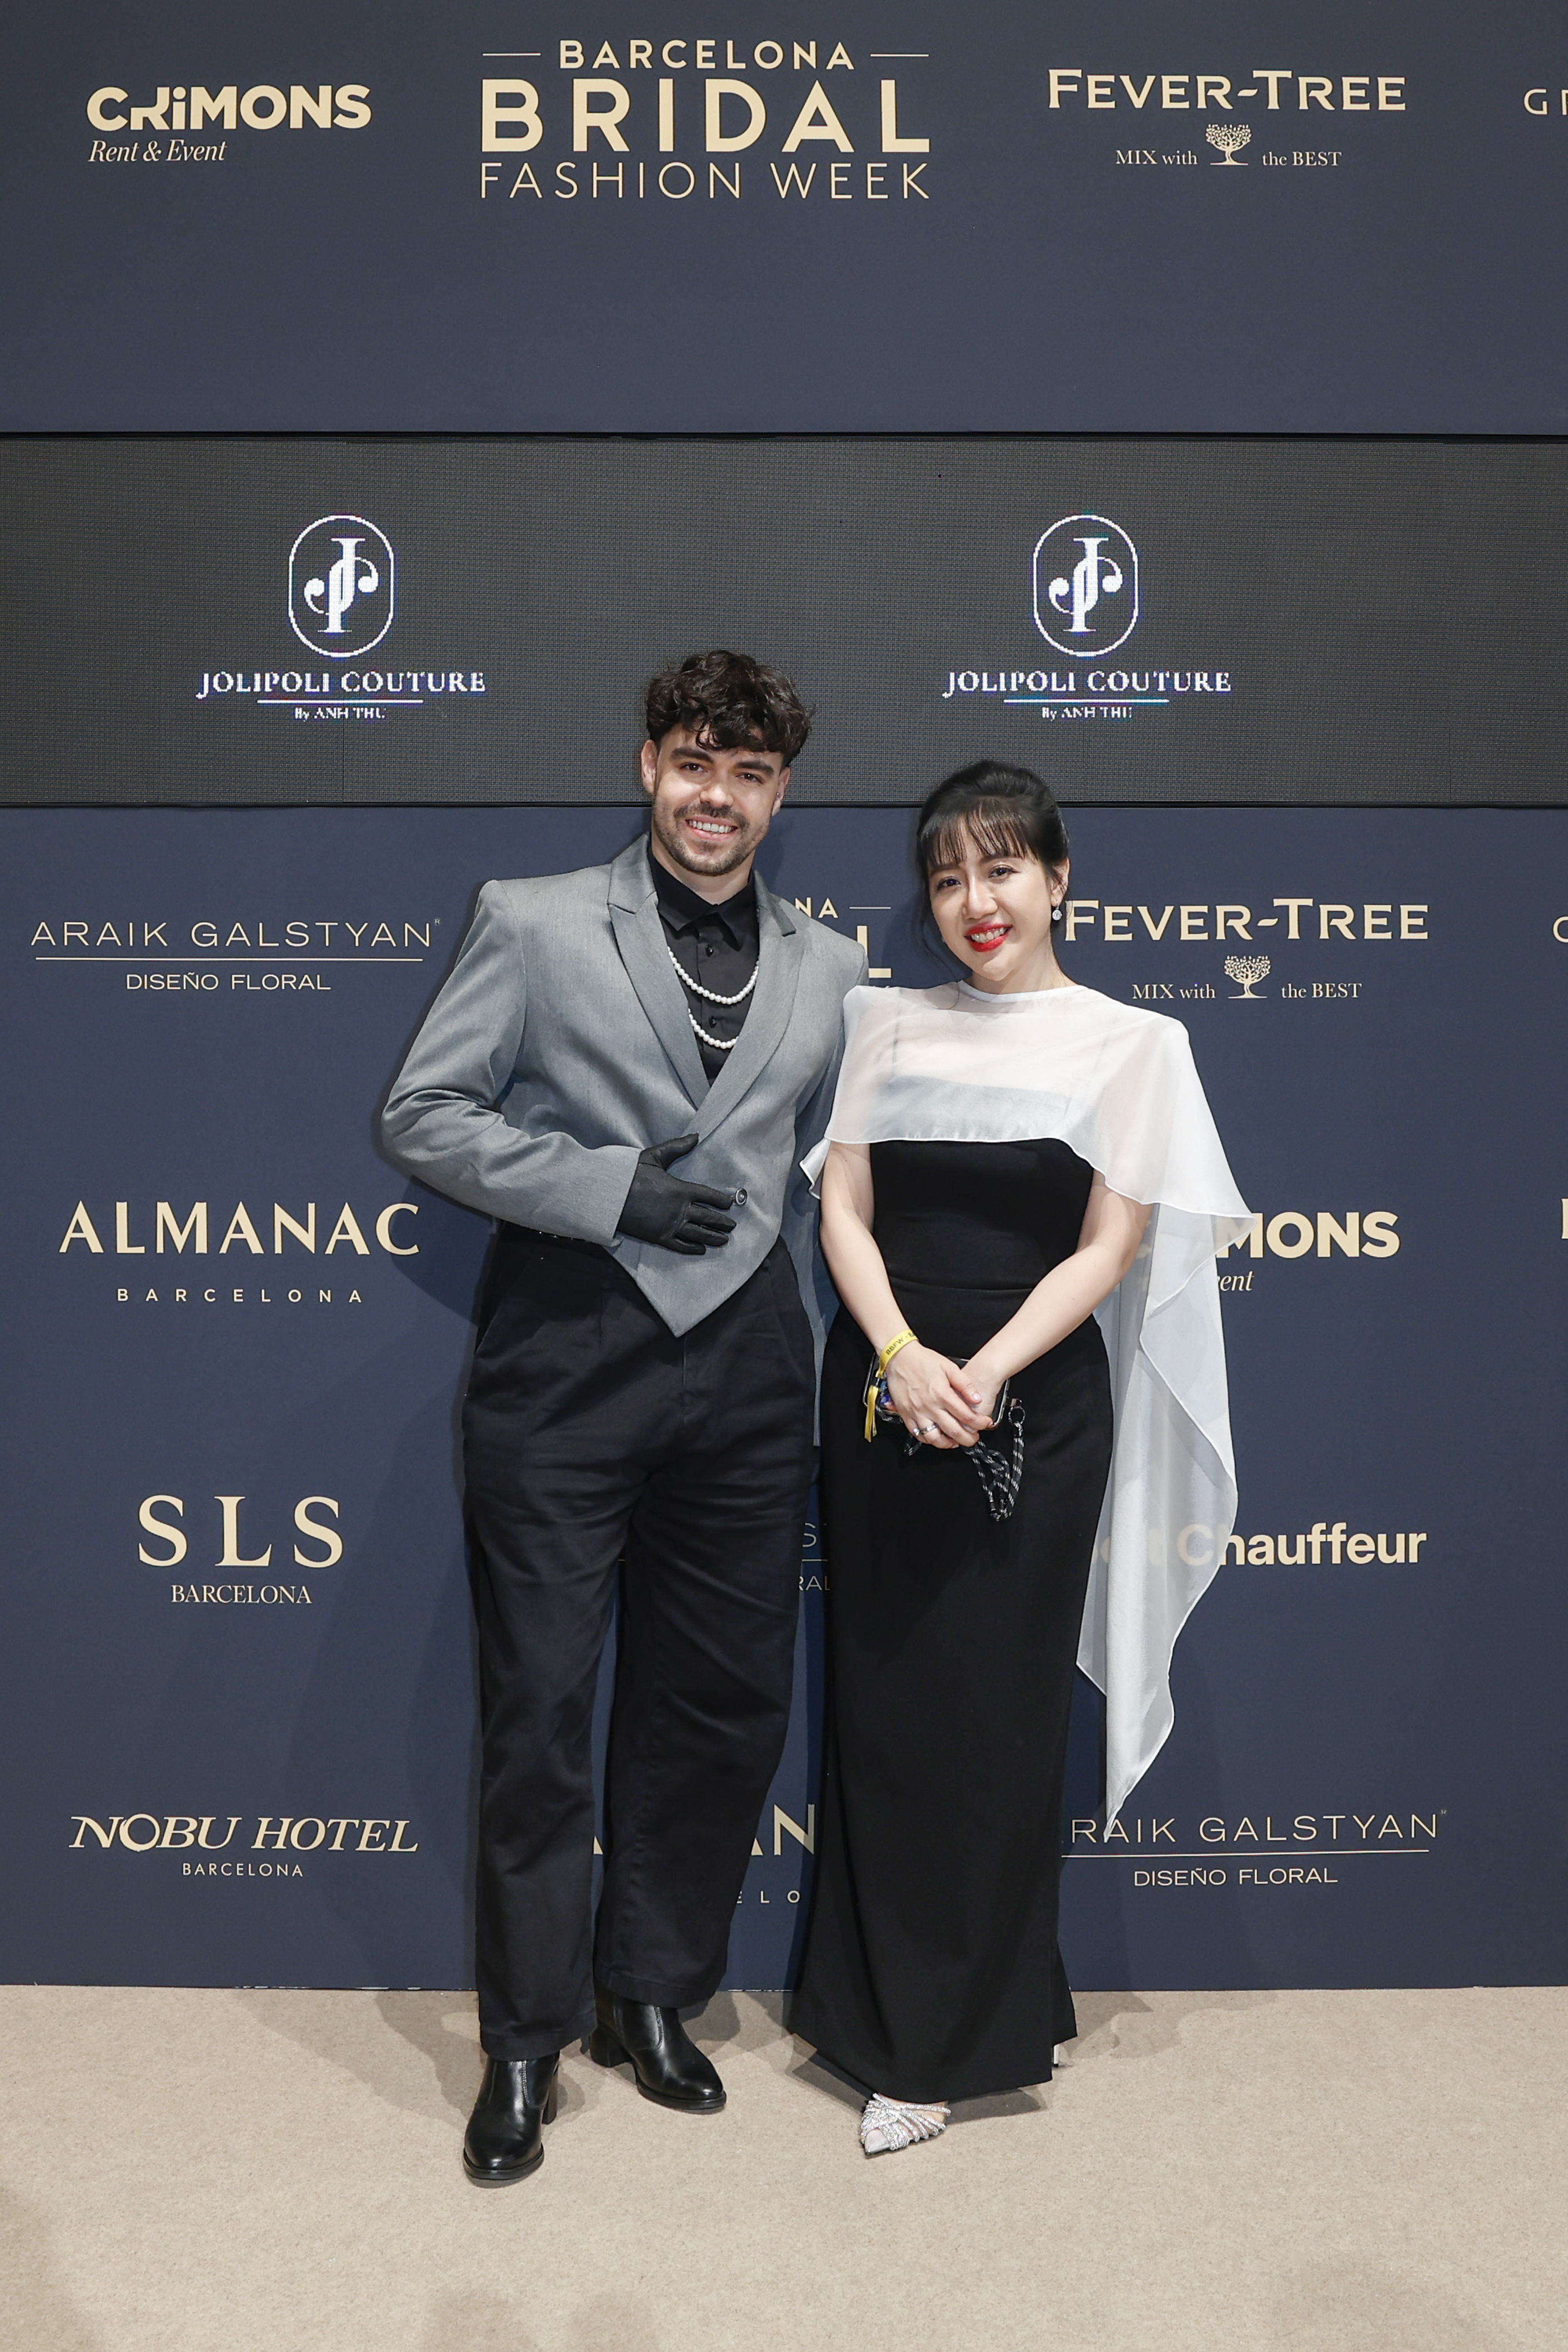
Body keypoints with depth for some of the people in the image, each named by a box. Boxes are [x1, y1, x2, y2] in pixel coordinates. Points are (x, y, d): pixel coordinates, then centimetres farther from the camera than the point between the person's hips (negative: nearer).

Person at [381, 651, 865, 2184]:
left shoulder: (825, 967, 11)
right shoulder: (536, 925, 0)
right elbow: (421, 1115, -3)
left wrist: (799, 1341, 14)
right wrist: (608, 1188, -13)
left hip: (743, 1364, 4)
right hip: (566, 1353, -3)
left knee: (727, 1701, 11)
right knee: (539, 1708, 4)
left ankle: (650, 1995, 33)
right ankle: (527, 2041, 23)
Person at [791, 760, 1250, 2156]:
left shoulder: (1129, 1043, 0)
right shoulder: (888, 1025, 8)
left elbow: (1110, 1249, -5)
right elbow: (844, 1212, 3)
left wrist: (983, 1376, -17)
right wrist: (904, 1357, -13)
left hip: (1034, 1408, -3)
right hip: (883, 1391, 3)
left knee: (991, 1714, 3)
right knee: (881, 1703, 9)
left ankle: (953, 2040, 19)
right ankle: (881, 2007, 27)